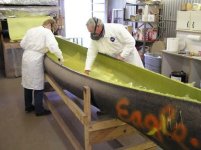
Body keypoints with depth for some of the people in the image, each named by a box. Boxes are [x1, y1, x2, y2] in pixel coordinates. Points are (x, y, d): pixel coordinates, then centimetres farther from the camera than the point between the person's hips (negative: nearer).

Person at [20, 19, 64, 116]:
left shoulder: (31, 30, 12)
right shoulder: (47, 32, -8)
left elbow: (22, 44, 13)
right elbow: (53, 47, -21)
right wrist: (60, 56, -10)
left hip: (26, 58, 7)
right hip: (36, 61, -7)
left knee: (28, 83, 17)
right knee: (38, 85, 3)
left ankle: (28, 106, 31)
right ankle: (39, 110, 11)